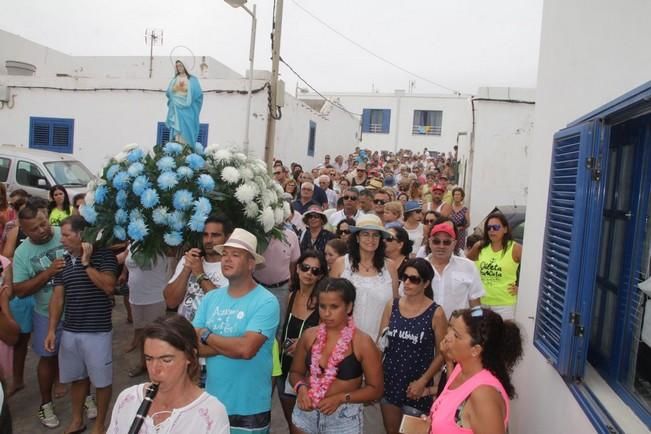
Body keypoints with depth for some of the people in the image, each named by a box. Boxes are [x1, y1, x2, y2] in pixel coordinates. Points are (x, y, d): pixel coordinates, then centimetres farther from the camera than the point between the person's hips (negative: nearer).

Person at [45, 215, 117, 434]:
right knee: (77, 377, 19)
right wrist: (51, 330, 3)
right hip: (69, 331, 5)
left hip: (98, 331, -5)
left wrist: (86, 263, -19)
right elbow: (57, 297, 7)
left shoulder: (104, 255, -10)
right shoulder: (63, 261, 7)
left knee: (101, 380, 7)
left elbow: (108, 287, -22)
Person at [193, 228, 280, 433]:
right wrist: (232, 345, -17)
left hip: (249, 407, -5)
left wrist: (206, 336, -13)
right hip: (213, 401, 5)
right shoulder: (210, 298, 1)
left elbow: (246, 349, -27)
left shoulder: (266, 302, -17)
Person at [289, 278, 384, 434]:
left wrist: (341, 398, -18)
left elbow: (376, 389, -8)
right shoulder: (308, 336, -3)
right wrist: (301, 387, -11)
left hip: (344, 418, -3)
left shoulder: (363, 343, -13)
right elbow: (295, 372, 9)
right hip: (306, 413, 3)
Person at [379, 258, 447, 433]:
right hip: (390, 380, 4)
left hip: (416, 386, -3)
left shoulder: (436, 313, -12)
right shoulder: (392, 306, -1)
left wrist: (423, 381, -14)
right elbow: (381, 342, 5)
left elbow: (442, 353, -8)